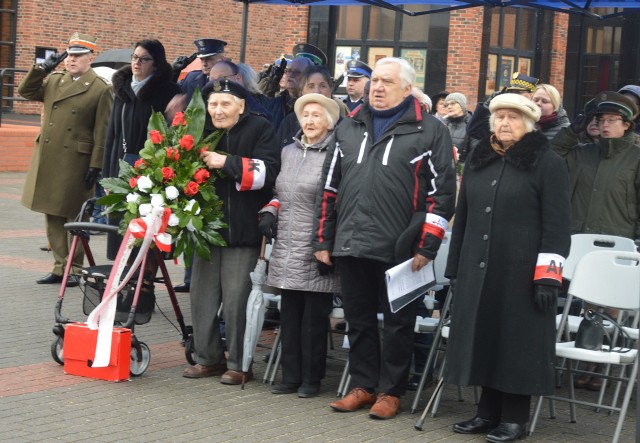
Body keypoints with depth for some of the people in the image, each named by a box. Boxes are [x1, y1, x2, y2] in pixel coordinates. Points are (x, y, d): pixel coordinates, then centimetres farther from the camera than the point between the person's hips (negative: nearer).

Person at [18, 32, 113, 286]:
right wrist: (42, 69, 2)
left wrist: (95, 166, -12)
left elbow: (102, 132, -7)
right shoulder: (53, 81, 12)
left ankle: (75, 268, 12)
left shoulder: (100, 89, -5)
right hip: (47, 159, 6)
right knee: (52, 215, 10)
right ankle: (60, 266, 18)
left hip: (76, 163, -6)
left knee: (75, 217, 2)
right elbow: (26, 91, 14)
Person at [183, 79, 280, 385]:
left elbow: (267, 172, -17)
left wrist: (226, 162, -20)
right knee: (202, 294, 9)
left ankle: (239, 364, 9)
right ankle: (209, 358, 22)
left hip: (242, 230, -6)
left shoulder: (260, 130, -5)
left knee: (236, 298, -3)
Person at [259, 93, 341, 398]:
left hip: (316, 253, -6)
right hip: (287, 250, 6)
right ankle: (291, 376, 19)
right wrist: (269, 212, 7)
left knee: (314, 318, 1)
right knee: (289, 316, 10)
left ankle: (311, 379, 11)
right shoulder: (288, 152, 14)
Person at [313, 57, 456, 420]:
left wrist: (426, 247, -12)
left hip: (399, 250, -5)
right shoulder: (349, 129, 14)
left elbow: (442, 192, -6)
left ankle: (390, 391, 17)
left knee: (397, 322, 5)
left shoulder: (430, 131, -2)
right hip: (350, 245, 5)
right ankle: (364, 385, 25)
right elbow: (330, 187, 17)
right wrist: (323, 239, 12)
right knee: (359, 319, 13)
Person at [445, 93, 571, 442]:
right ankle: (488, 411, 20)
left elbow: (556, 225, -8)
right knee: (484, 338, 9)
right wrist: (455, 268, 15)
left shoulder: (548, 164, -3)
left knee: (517, 341, 0)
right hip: (477, 271, 5)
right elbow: (462, 218, 18)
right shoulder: (478, 161, 14)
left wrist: (547, 275, -15)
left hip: (521, 274, -5)